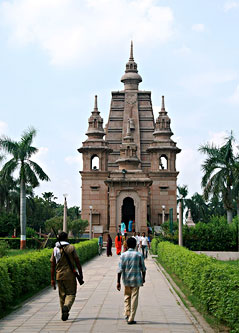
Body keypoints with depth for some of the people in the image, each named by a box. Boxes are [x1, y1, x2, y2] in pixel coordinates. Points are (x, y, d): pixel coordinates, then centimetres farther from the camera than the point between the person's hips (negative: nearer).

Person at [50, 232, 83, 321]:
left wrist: (52, 279, 8)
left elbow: (52, 265, 4)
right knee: (71, 294, 2)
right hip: (70, 275, -3)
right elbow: (77, 262, -5)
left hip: (59, 276, 4)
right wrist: (80, 274, 4)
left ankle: (64, 314, 18)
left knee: (62, 295, 14)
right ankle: (66, 306, -25)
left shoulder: (55, 249, 4)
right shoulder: (71, 248, -5)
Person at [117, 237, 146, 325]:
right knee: (134, 299, 3)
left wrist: (118, 282, -3)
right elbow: (143, 268, 0)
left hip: (126, 280, 2)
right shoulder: (139, 255, -7)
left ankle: (127, 314, 14)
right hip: (136, 280, -2)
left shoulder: (123, 255, -4)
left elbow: (120, 269, -7)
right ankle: (131, 319, 2)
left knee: (127, 297, 21)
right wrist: (143, 278, 16)